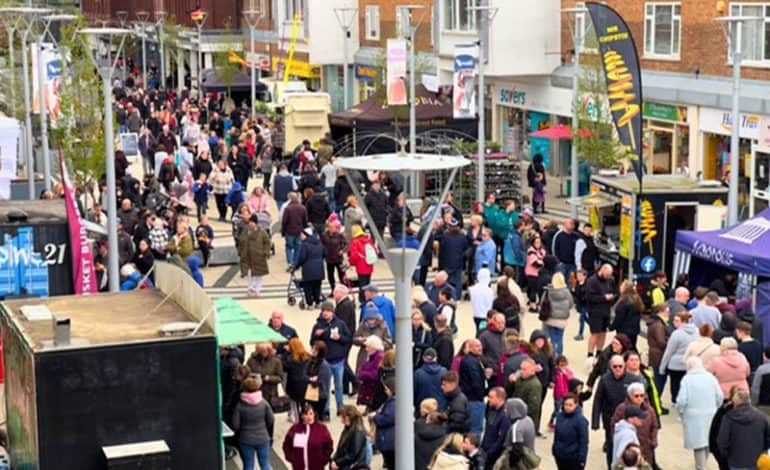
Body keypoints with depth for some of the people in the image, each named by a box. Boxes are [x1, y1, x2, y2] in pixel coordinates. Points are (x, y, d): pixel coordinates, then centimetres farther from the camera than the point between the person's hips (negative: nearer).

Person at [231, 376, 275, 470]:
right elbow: (271, 420, -3)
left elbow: (235, 425, -13)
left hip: (246, 440, -1)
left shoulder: (240, 405, -16)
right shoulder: (264, 403, -10)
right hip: (263, 438, 1)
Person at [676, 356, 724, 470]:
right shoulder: (710, 377, 0)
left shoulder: (687, 379, -10)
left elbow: (682, 400, -14)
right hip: (710, 415, 4)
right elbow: (720, 396, 0)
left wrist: (681, 411, 5)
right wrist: (715, 408, 17)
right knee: (707, 440, 20)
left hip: (693, 417, -4)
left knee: (698, 444, 0)